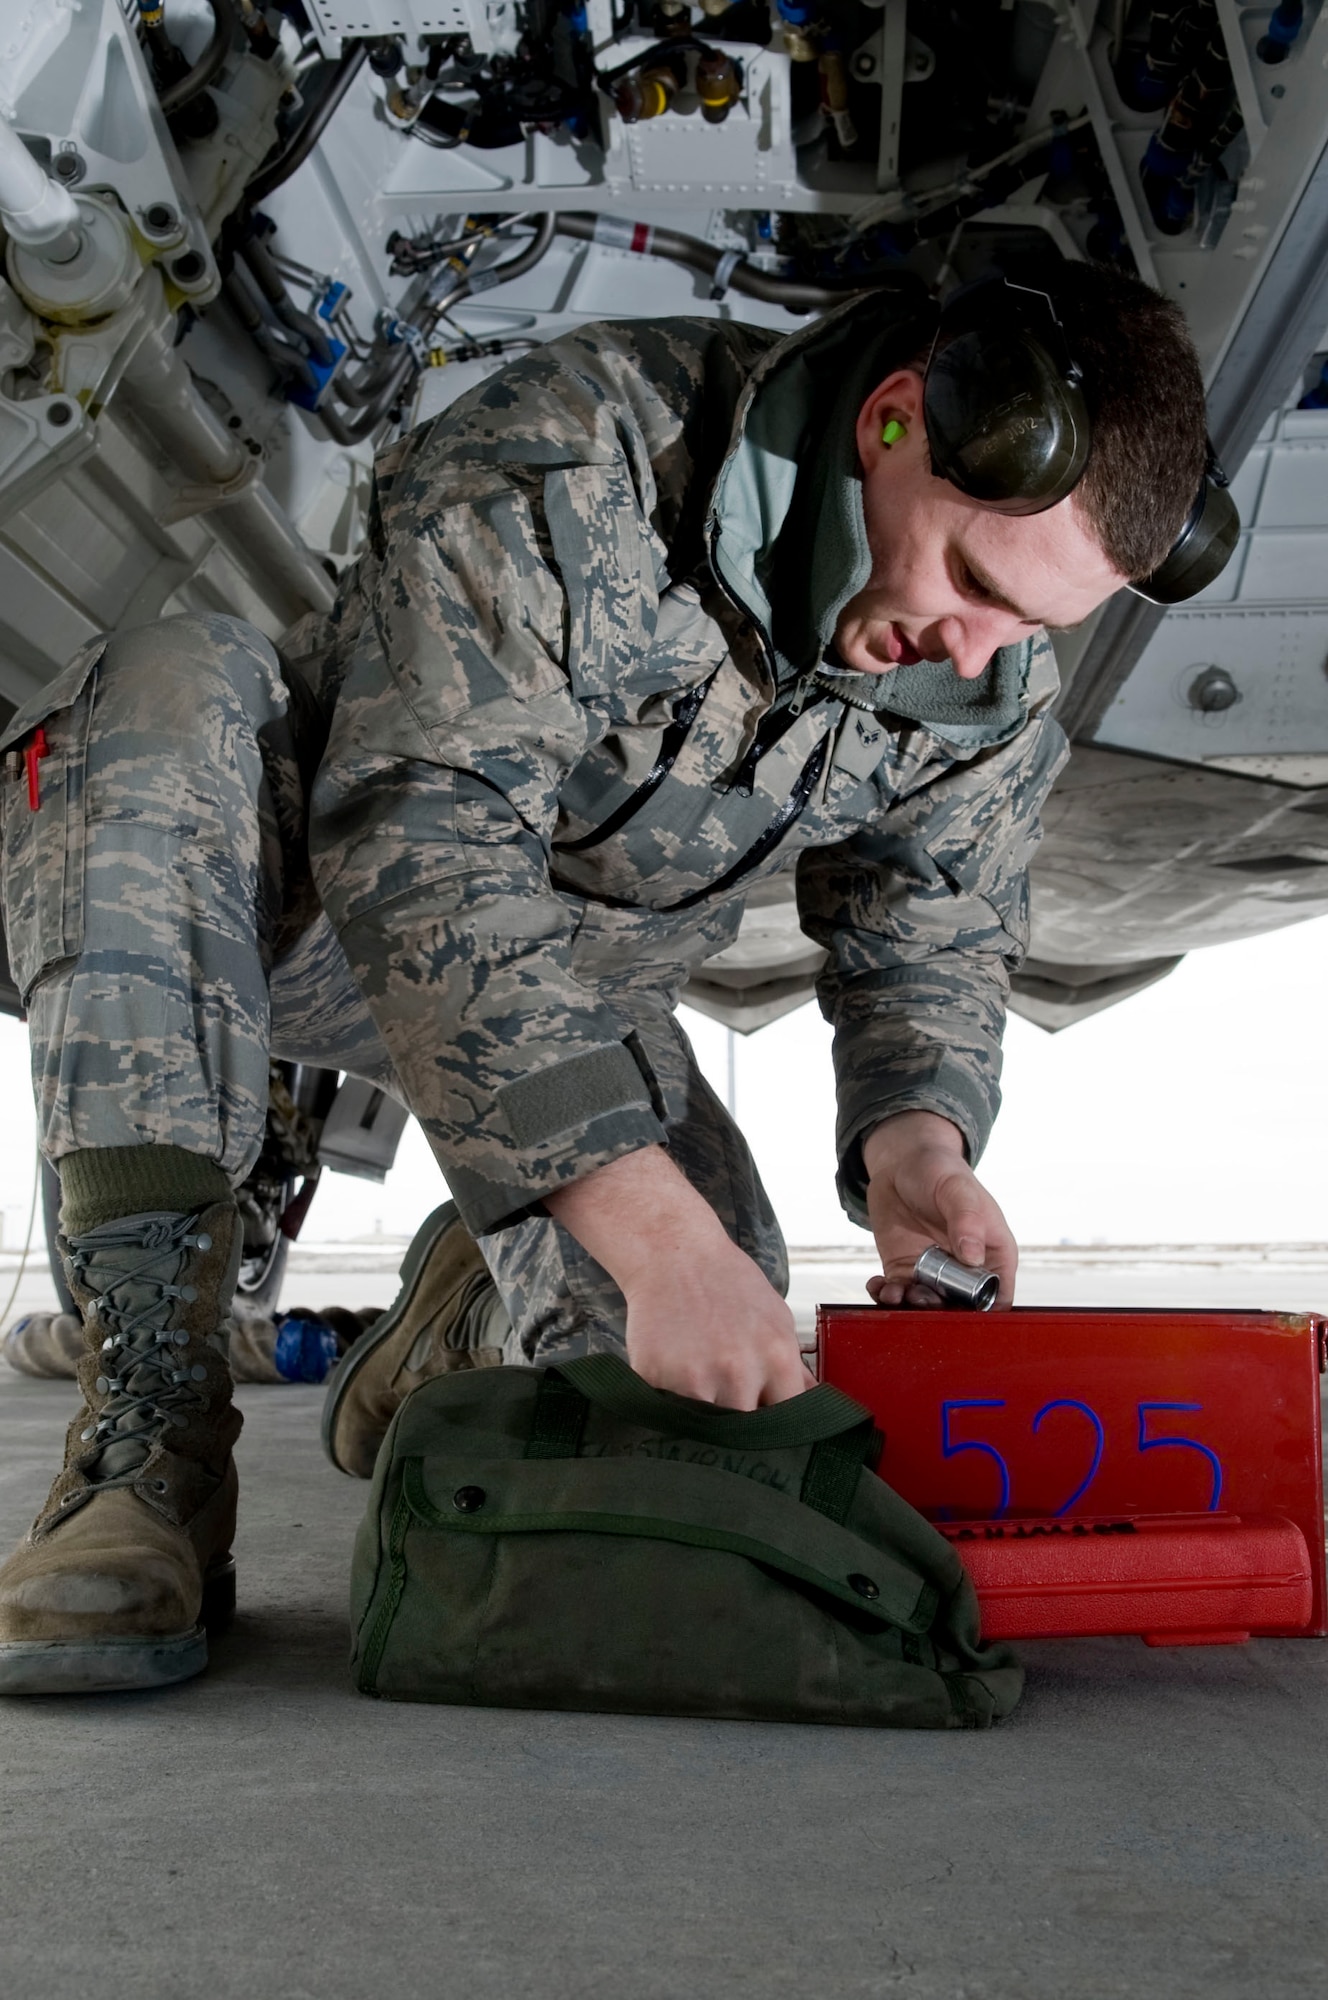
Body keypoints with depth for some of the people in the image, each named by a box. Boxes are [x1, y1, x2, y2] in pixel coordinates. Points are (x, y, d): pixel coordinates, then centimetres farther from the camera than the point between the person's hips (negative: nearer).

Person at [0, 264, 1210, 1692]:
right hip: (303, 890, -3)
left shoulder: (997, 690, -12)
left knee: (716, 1335, -19)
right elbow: (416, 842, -41)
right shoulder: (567, 461, -33)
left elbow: (930, 945, -1)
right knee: (171, 693, -37)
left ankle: (439, 1345, 19)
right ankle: (151, 1440, -37)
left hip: (577, 981, 4)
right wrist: (649, 1220, -51)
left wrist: (914, 1131, -27)